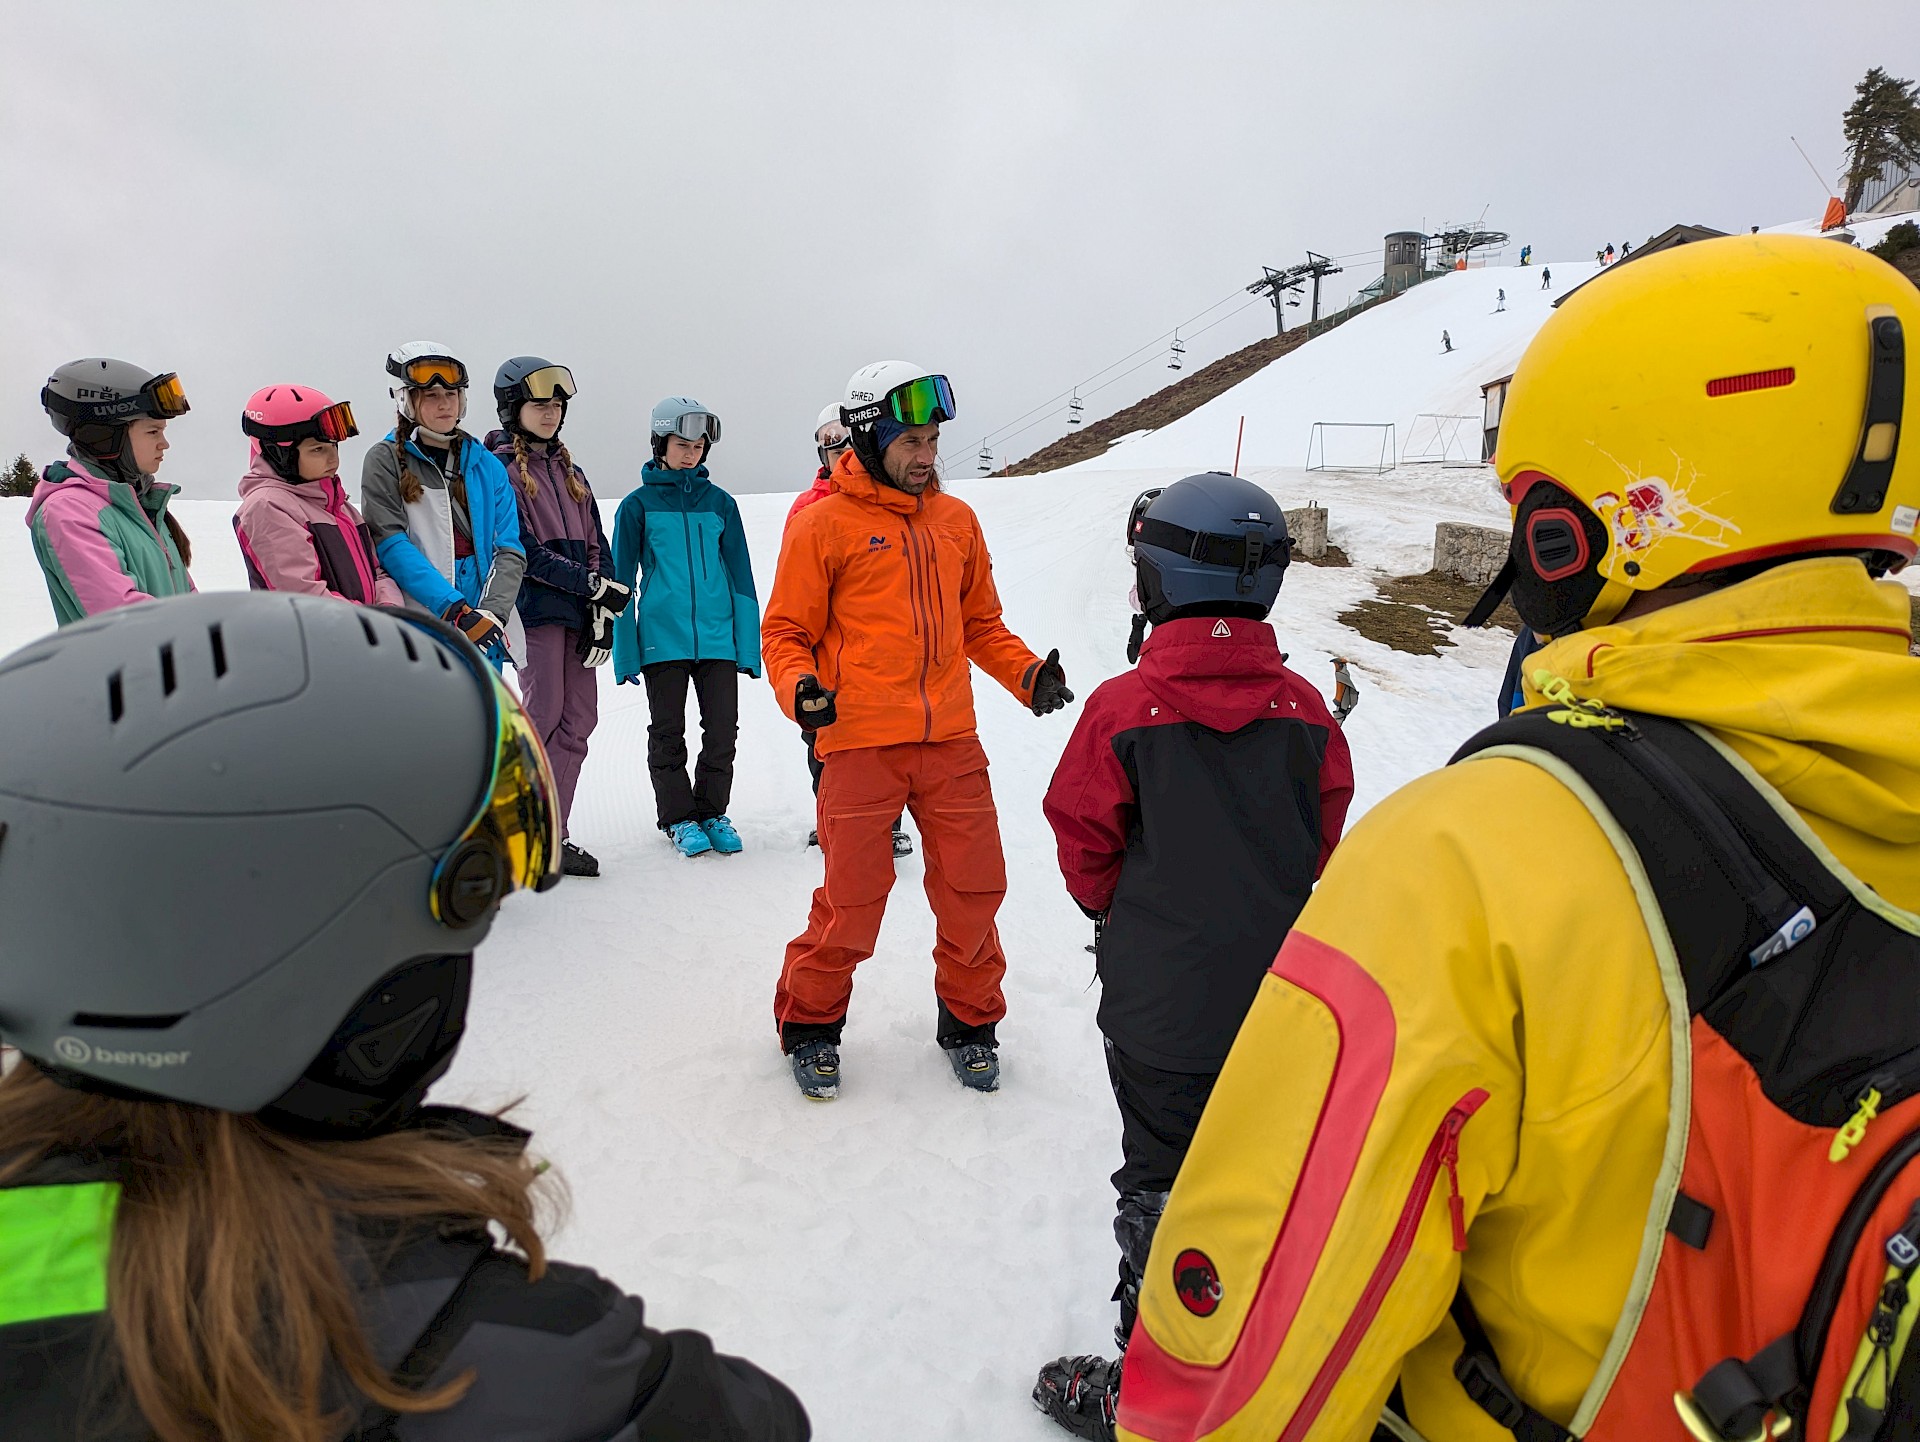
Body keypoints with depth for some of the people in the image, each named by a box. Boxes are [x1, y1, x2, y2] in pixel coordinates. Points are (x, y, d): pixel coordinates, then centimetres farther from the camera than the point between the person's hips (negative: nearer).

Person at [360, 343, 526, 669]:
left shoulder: (487, 466, 12)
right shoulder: (385, 462, 2)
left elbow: (510, 550, 4)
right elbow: (392, 546, -9)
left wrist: (492, 612, -14)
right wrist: (455, 610, -20)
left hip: (486, 634, 4)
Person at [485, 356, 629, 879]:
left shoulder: (567, 470, 20)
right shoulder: (497, 468, -2)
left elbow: (595, 543, 14)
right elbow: (521, 548, -11)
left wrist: (602, 612, 2)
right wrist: (592, 585, -15)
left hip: (578, 611, 7)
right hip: (534, 608, -7)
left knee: (579, 719, 4)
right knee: (544, 713, -10)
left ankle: (553, 835, 11)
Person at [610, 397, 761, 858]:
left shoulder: (720, 503, 8)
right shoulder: (638, 505, 2)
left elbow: (740, 576, 9)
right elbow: (621, 583, 3)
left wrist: (749, 643, 3)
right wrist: (624, 652, -1)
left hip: (718, 637, 2)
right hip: (661, 639, -1)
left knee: (722, 731, 4)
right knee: (668, 734, 8)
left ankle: (713, 812, 22)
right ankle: (678, 818, 22)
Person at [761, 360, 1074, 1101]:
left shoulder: (956, 520, 13)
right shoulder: (825, 523, -1)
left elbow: (980, 622, 20)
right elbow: (787, 630, 1)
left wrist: (1028, 675, 4)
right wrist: (798, 687, -18)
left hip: (950, 741, 4)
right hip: (861, 742, -4)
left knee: (974, 889, 7)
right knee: (852, 901, 1)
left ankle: (969, 1019, 30)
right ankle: (809, 1022, 26)